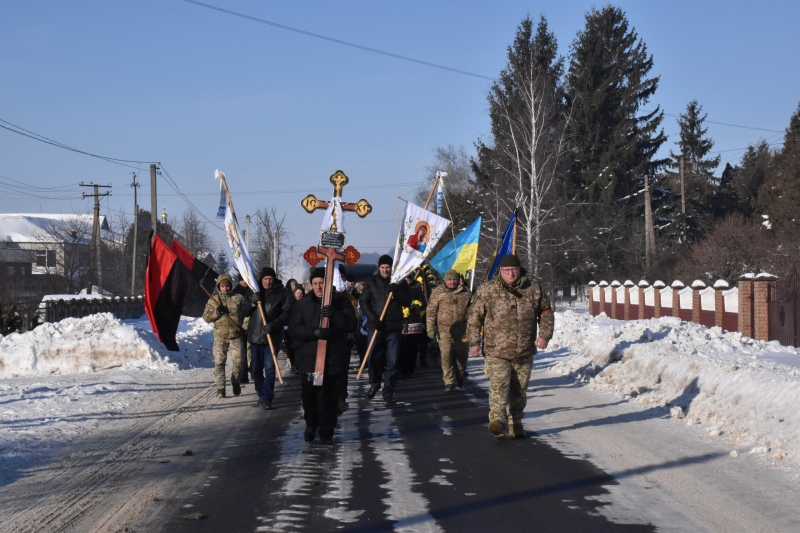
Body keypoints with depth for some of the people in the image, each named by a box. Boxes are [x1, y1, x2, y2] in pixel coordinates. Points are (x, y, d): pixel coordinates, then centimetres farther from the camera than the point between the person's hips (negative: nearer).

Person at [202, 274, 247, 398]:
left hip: (236, 335, 0)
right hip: (220, 336, 0)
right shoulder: (213, 301, 7)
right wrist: (217, 312, -14)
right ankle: (220, 388, -2)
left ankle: (235, 381, 24)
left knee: (238, 361, -2)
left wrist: (244, 327, -7)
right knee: (219, 362, -5)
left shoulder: (239, 298, 4)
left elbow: (245, 314, 6)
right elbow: (206, 317, 3)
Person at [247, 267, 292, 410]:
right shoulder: (254, 292, 10)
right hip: (255, 336, 4)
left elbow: (286, 313, -9)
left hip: (272, 336, -4)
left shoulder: (282, 293, -3)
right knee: (255, 368, 9)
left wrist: (273, 324, -23)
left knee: (269, 368, -8)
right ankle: (262, 395, 21)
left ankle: (267, 398, -4)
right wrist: (252, 303, -12)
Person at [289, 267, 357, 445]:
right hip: (309, 359, 2)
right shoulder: (303, 304, 6)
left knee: (328, 397, -1)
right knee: (308, 395, 7)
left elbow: (352, 325, -7)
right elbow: (294, 330, -3)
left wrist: (334, 314, -24)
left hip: (333, 359, -1)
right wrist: (315, 332, -20)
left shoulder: (341, 302, 3)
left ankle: (327, 432, 10)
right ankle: (311, 426, 30)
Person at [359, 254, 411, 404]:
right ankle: (374, 384, 28)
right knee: (374, 358, 6)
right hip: (375, 326, 0)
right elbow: (363, 302, -1)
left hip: (394, 327, 0)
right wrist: (373, 318, -14)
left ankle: (389, 391, 5)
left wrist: (396, 292, -17)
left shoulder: (400, 282, 5)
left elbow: (407, 302, 1)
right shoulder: (371, 281, 3)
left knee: (392, 361, -1)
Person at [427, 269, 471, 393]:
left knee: (462, 354, 9)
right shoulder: (438, 292, 1)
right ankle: (449, 382, 0)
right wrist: (431, 329, -4)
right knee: (446, 356, -6)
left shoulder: (465, 293, 7)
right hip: (445, 330, -2)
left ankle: (460, 376, 33)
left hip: (462, 330, 2)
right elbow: (431, 312, 1)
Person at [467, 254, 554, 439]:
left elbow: (546, 313, 15)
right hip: (497, 352, -3)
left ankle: (516, 423, 22)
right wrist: (474, 341, -3)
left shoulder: (534, 290, 6)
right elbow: (474, 316, 3)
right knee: (498, 387, -17)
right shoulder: (487, 290, 0)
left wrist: (544, 334, 1)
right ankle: (497, 422, -25)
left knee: (519, 391, 11)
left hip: (525, 353, 3)